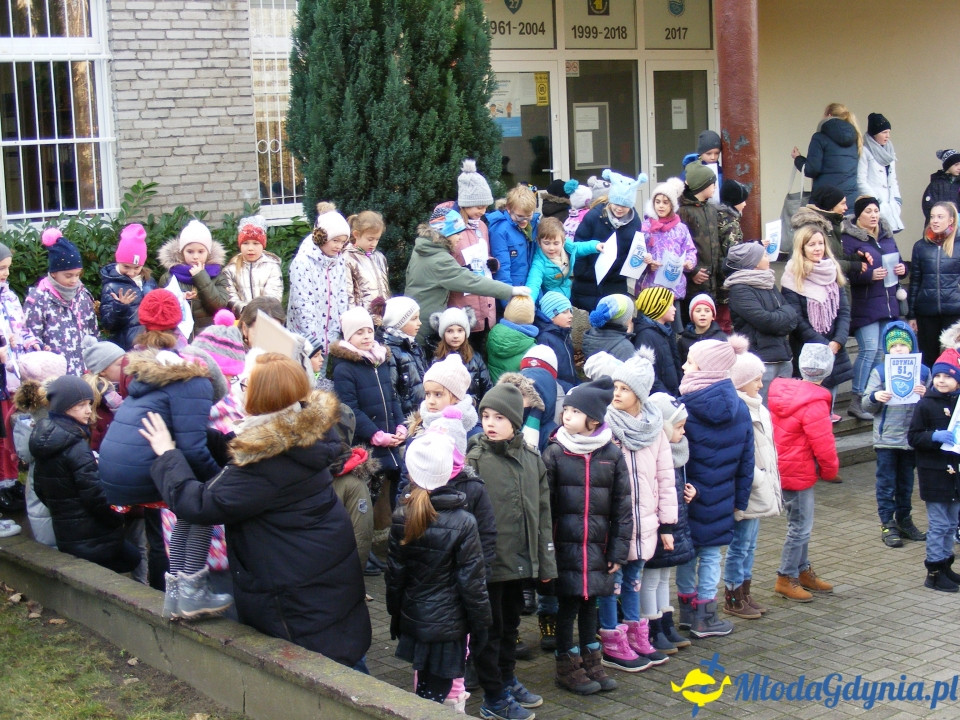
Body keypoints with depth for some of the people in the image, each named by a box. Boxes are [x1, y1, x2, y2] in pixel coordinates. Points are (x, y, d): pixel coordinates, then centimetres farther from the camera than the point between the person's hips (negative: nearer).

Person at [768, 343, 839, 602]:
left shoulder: (783, 391, 3)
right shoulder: (814, 404, -23)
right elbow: (823, 444, -20)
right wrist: (830, 470, -1)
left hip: (784, 468, 9)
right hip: (798, 473, -9)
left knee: (800, 524, 20)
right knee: (800, 526, 1)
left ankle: (803, 571, 32)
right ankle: (786, 579, 9)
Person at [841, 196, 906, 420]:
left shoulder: (887, 236, 14)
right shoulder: (850, 239, -8)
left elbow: (898, 263, 22)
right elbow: (846, 273, -14)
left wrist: (902, 269, 0)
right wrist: (869, 275, -26)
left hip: (889, 304, 7)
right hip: (865, 305, -7)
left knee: (880, 352, 10)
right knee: (869, 350, -13)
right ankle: (856, 401, -7)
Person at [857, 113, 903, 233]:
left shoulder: (889, 151, 20)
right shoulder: (865, 152, -4)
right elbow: (861, 181, -9)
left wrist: (896, 198, 11)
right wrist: (875, 200, -12)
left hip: (889, 205, 7)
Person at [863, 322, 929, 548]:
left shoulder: (923, 371, 3)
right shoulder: (880, 372, -2)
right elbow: (867, 406, -2)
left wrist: (925, 395, -15)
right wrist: (875, 397, -23)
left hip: (911, 438, 2)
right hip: (886, 438, -2)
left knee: (906, 483, 15)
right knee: (886, 484, 2)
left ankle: (904, 520, 27)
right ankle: (887, 525, 9)